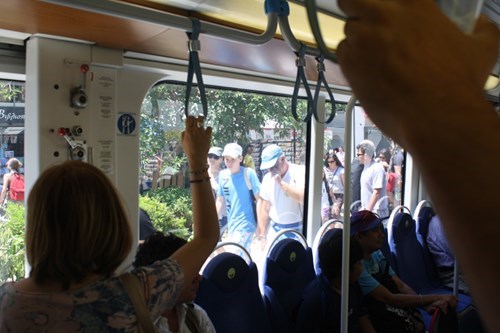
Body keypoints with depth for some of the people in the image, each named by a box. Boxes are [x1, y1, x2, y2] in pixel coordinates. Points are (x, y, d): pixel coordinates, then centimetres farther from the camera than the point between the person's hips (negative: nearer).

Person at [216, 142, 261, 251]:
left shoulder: (248, 173, -12)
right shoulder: (222, 175, 2)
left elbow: (260, 199, -10)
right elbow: (220, 200, 11)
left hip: (245, 224, -5)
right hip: (231, 225, 5)